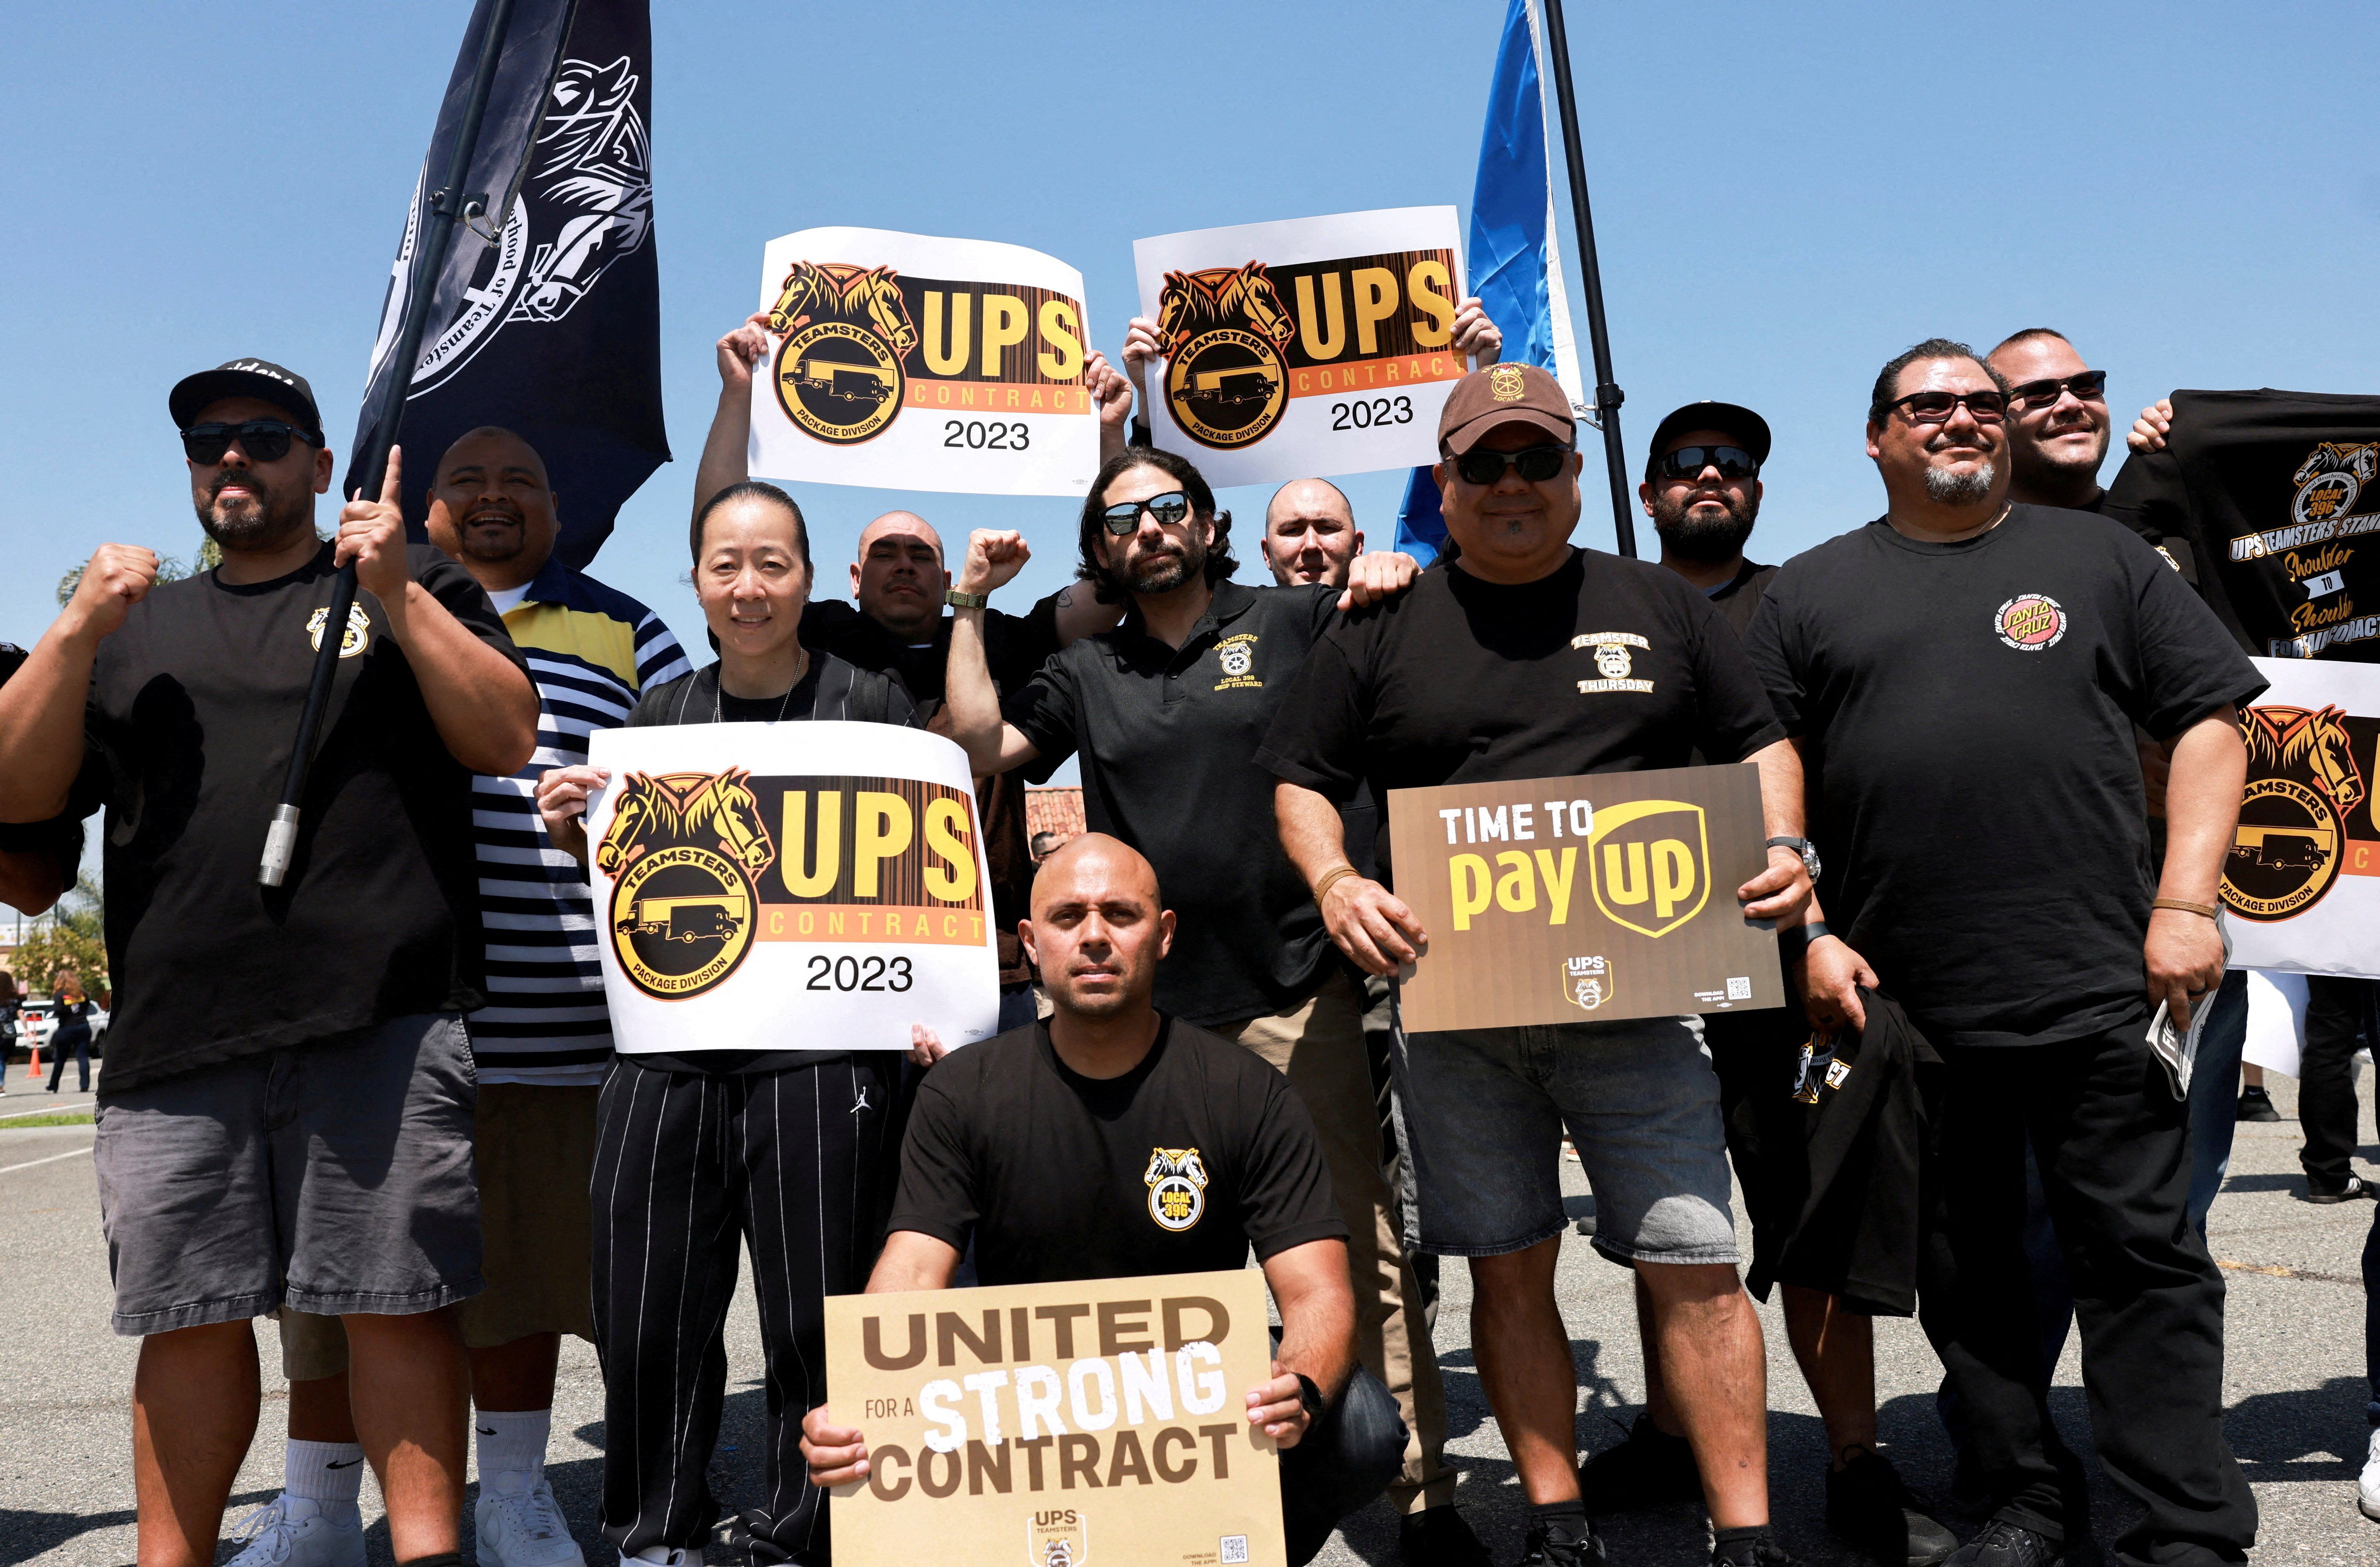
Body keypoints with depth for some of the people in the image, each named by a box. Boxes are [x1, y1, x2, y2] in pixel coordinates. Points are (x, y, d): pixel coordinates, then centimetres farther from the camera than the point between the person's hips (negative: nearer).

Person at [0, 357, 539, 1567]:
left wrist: (395, 594, -7)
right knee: (189, 1317, 7)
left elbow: (506, 740, 1)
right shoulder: (139, 627, 23)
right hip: (175, 1026, 3)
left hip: (383, 1018, -3)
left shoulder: (413, 589, 14)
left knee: (397, 1303, -4)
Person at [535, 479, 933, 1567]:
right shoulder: (658, 715, 13)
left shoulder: (871, 706, 1)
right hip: (668, 1044, 4)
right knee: (650, 1314, 7)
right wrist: (572, 831, 0)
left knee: (814, 1315, 1)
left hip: (822, 1048, -3)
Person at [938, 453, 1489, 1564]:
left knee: (1358, 1245, 0)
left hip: (1293, 991, -3)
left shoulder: (1290, 624, 6)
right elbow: (976, 747, 4)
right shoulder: (1087, 675, 14)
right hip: (1150, 1004, 3)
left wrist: (1394, 576, -14)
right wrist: (972, 607, 3)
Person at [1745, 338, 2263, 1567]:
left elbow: (2208, 723, 7)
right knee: (1963, 1268, 10)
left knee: (2142, 1255, 2)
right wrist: (1808, 936, -3)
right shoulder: (1810, 593, 11)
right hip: (1900, 1003, 1)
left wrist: (2185, 901, -4)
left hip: (2098, 991, -1)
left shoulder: (2095, 557, 11)